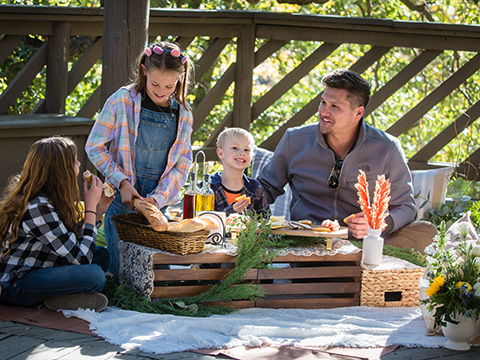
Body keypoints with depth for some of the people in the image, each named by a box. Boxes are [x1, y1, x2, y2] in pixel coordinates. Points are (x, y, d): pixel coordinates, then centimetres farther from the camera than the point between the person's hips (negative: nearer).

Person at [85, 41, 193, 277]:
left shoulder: (183, 113, 4)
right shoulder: (122, 101, -6)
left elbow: (182, 163, 6)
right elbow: (94, 147, -2)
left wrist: (158, 198, -8)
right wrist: (121, 182, -12)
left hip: (160, 203, 3)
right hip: (123, 198, -2)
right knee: (121, 272, -1)